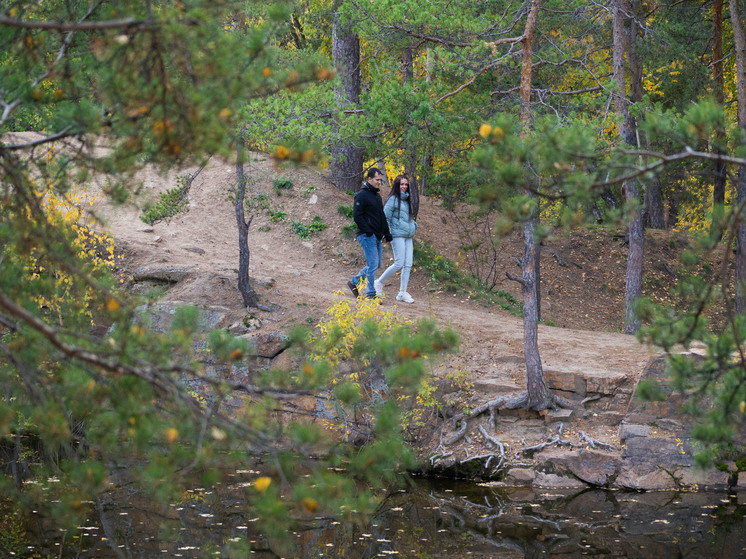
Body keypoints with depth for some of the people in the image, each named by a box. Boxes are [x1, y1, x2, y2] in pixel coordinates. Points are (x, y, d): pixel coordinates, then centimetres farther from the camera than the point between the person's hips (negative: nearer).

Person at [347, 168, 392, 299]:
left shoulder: (377, 195, 18)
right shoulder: (362, 195, -10)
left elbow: (382, 217, 24)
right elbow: (357, 215, -15)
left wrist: (387, 234, 16)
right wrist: (368, 232, -19)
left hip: (377, 237, 9)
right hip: (367, 236, -9)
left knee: (376, 265, 11)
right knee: (372, 264, -9)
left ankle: (354, 282, 25)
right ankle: (371, 293, -1)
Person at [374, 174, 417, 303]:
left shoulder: (406, 200, 17)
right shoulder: (393, 199, -7)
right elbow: (386, 217, -10)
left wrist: (414, 225, 12)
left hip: (408, 236, 8)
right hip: (398, 235, -8)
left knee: (408, 265, 2)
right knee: (399, 264, -12)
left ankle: (402, 293, 6)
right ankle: (379, 282, 5)